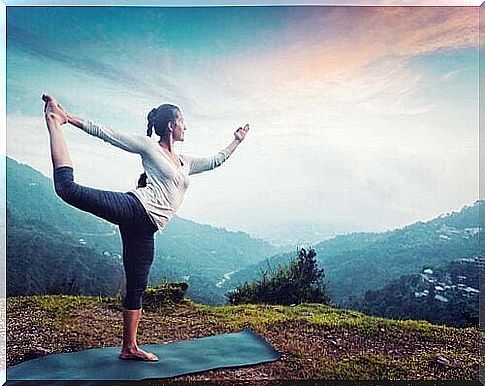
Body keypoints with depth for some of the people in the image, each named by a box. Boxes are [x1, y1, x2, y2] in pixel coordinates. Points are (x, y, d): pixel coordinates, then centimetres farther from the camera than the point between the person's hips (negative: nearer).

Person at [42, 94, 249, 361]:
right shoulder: (148, 146, 9)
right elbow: (107, 134, 8)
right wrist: (69, 119, 5)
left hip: (145, 229, 6)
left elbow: (215, 161, 38)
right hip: (137, 207, -6)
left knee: (136, 288, 8)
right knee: (69, 188, -25)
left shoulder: (185, 162, 28)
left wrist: (237, 140, 41)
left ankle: (129, 348, 18)